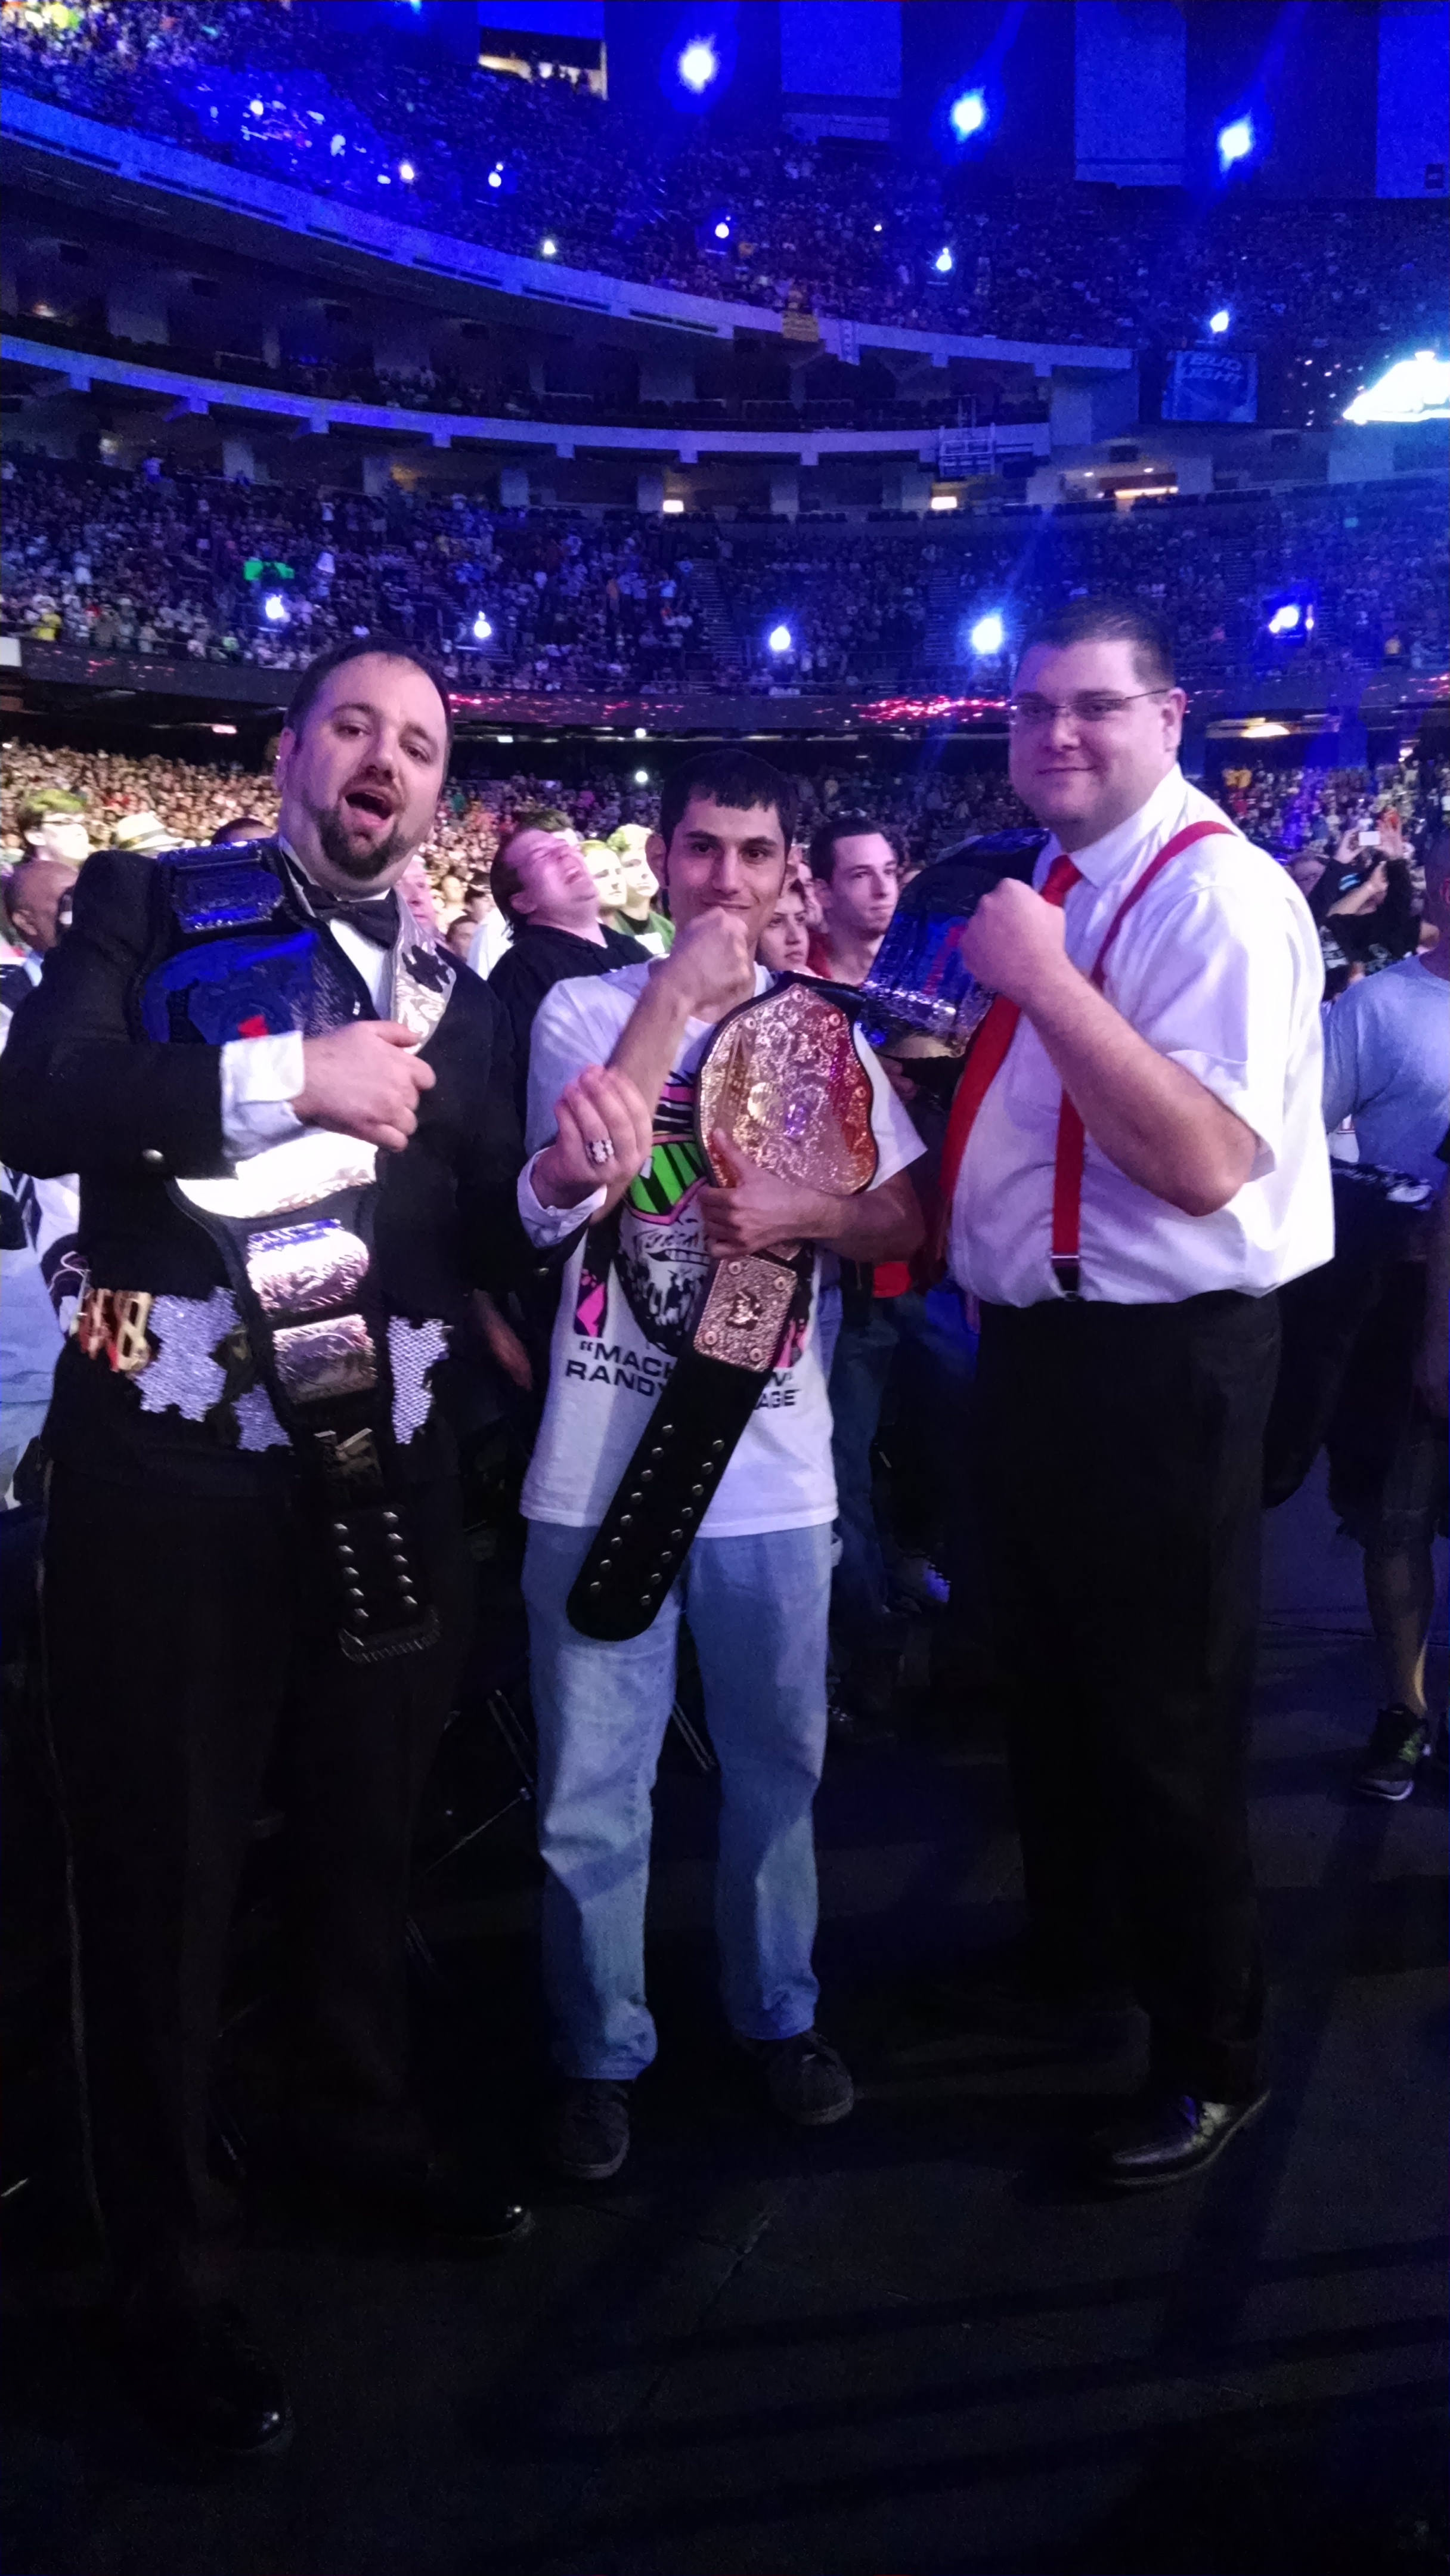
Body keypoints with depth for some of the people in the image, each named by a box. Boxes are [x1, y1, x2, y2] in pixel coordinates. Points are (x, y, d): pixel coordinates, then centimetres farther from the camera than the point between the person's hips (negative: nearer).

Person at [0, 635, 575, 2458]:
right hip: (169, 1456, -4)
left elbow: (482, 1244, 9)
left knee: (364, 1825, 20)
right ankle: (155, 2263, 29)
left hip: (378, 1460, 5)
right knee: (163, 1862, 8)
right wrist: (291, 1081, -22)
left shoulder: (451, 991, 12)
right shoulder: (151, 909, -1)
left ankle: (353, 2122, 46)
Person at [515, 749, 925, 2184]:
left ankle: (778, 2013, 38)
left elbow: (907, 1220, 9)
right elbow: (581, 1175, -18)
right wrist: (676, 989, -17)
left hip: (774, 1466, 3)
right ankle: (600, 2054, 27)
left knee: (777, 1766, 16)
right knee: (590, 1792, 6)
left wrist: (800, 1213, -11)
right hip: (599, 1461, -2)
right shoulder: (586, 1010, 1)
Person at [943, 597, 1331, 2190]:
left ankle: (1211, 2056, 26)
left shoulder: (1215, 894, -18)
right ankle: (1071, 1948, 48)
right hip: (1037, 1336, 9)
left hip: (1157, 1360, -9)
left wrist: (1044, 980, -32)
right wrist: (962, 1042, 6)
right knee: (1044, 1671, 24)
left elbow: (1204, 1165, -30)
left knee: (1160, 1715, 4)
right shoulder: (1060, 883, 10)